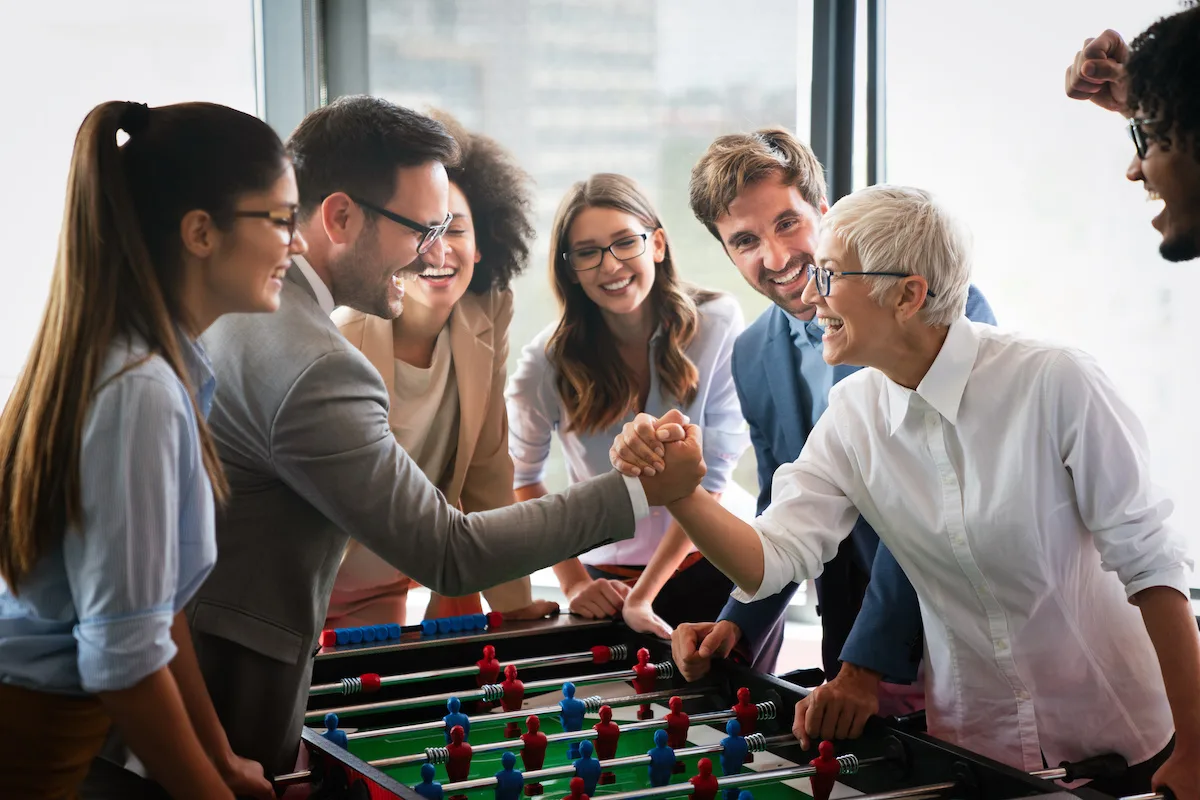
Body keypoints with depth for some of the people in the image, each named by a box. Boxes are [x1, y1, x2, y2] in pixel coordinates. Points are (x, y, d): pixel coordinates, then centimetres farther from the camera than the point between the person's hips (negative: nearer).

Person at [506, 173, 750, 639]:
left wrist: (644, 596, -19)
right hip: (607, 583, 0)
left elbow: (713, 472, -15)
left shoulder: (716, 325, -15)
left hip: (713, 567, 0)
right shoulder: (549, 360, -12)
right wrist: (573, 582, -8)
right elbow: (521, 478, 1)